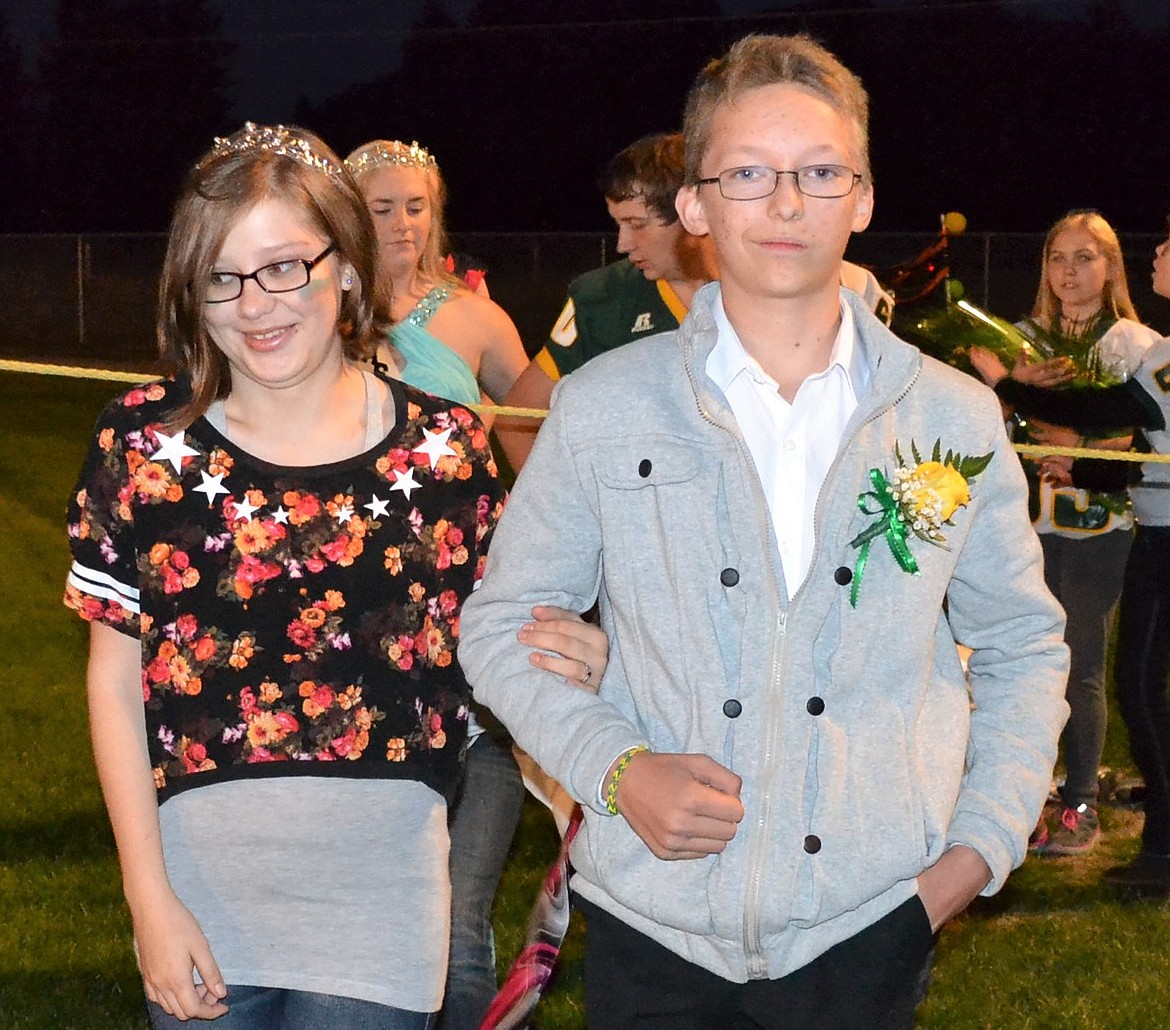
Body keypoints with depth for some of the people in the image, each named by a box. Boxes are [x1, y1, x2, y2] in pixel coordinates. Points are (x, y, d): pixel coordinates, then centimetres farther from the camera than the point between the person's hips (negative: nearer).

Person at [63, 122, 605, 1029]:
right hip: (202, 891, 0)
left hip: (381, 891, 0)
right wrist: (149, 898, -4)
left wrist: (572, 659, -13)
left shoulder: (445, 448, 0)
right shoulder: (145, 442, -1)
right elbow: (115, 680, 1)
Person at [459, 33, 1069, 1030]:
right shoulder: (604, 406, -2)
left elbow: (1023, 645, 12)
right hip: (652, 927, -1)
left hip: (870, 927, 1)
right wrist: (613, 769, -11)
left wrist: (981, 844, 1)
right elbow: (501, 623, 5)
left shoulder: (955, 418, 2)